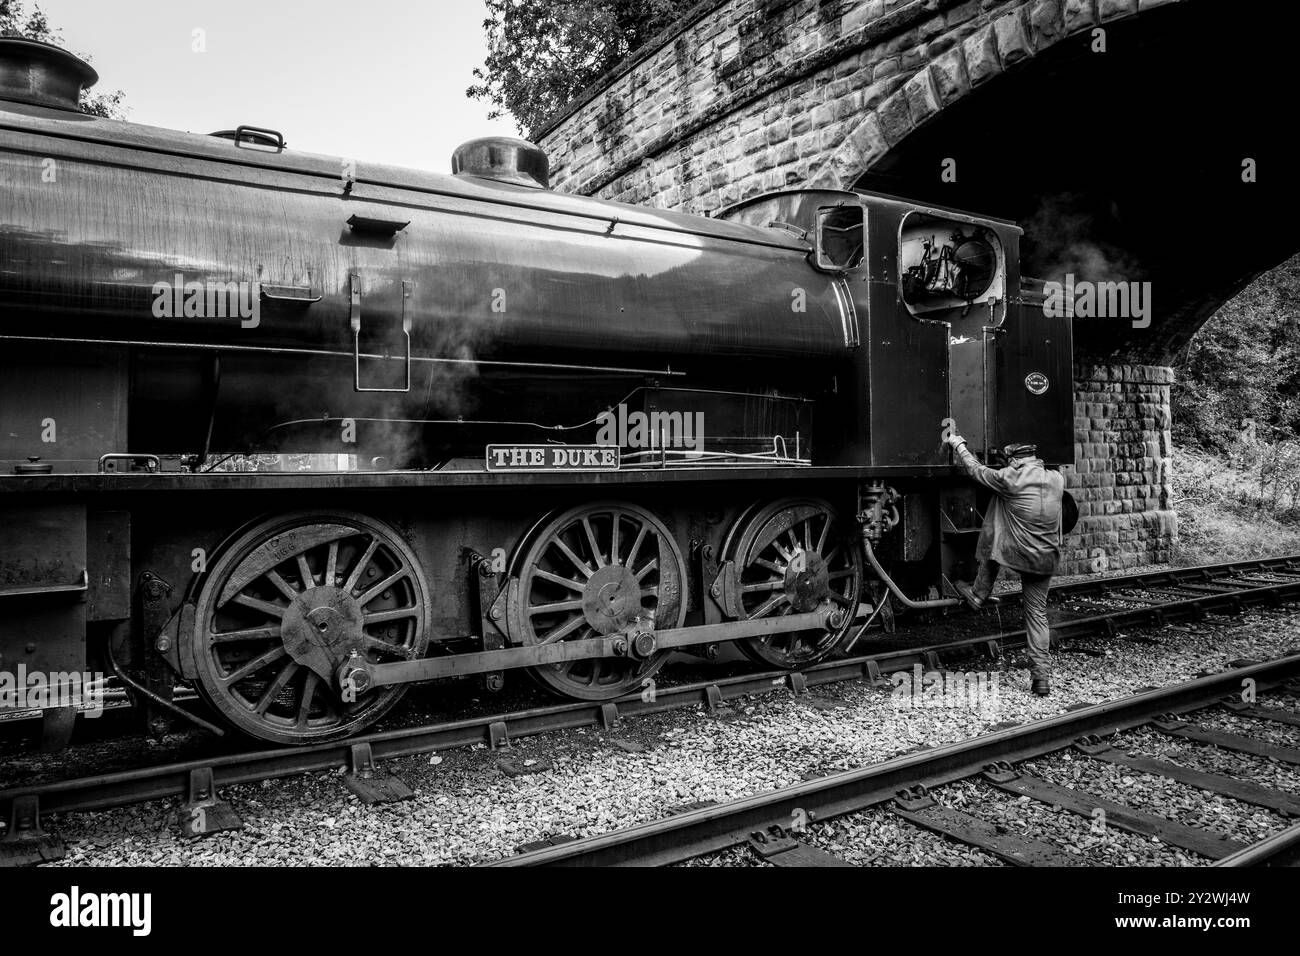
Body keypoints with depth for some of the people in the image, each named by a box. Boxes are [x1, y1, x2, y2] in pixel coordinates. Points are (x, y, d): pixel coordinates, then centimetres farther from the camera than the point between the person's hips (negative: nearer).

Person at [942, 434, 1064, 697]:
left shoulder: (1009, 480, -10)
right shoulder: (1057, 480, 4)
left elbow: (976, 470, 3)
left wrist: (958, 445, 19)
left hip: (1016, 554, -4)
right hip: (1046, 561, 5)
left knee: (993, 545, 28)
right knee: (1037, 613, 11)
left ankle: (978, 594, 33)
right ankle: (1041, 677, 10)